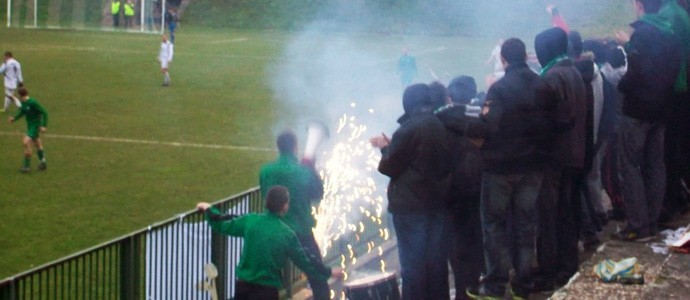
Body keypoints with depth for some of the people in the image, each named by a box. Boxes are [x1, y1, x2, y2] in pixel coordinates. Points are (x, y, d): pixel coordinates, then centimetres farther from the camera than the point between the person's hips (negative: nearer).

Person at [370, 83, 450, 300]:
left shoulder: (408, 130, -15)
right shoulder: (441, 128, 5)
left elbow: (390, 167, -11)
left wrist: (385, 148, 9)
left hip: (410, 203, -6)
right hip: (437, 200, 7)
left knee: (412, 260, -2)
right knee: (436, 257, 12)